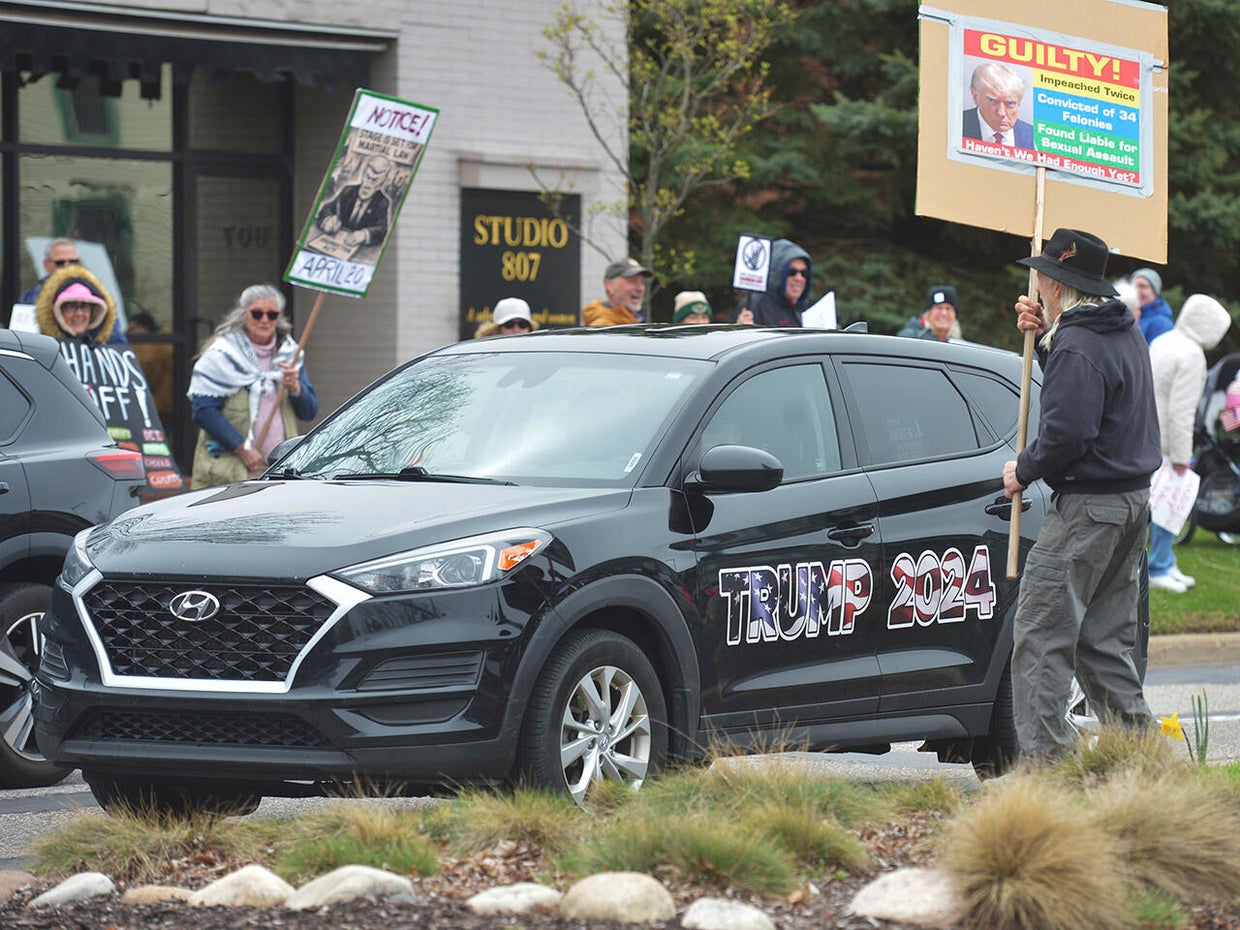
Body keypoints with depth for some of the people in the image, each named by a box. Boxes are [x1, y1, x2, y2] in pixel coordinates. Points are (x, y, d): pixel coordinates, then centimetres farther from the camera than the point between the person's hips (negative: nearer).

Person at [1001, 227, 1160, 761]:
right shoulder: (1127, 334, 14)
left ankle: (1045, 754, -13)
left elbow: (1067, 430, -24)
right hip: (1133, 501, 10)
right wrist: (1045, 336, 14)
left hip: (1087, 507, -10)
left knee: (1041, 636, -8)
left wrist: (1023, 470, -9)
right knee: (1104, 639, 14)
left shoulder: (1077, 346, -17)